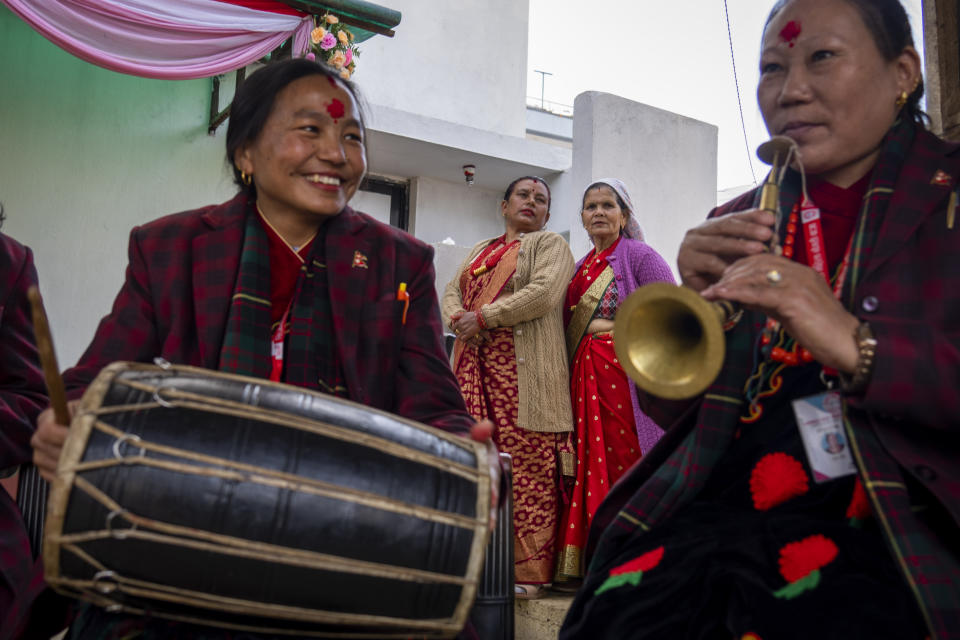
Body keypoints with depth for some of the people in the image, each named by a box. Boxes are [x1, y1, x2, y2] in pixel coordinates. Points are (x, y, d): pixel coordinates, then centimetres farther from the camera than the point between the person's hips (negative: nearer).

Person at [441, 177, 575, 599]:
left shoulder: (550, 244, 7)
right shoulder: (481, 249, 27)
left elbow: (544, 292, -10)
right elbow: (453, 290, 19)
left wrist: (483, 316, -11)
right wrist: (458, 319, -4)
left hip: (523, 368, -5)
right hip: (475, 365, 6)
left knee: (525, 463, -8)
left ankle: (529, 570, -2)